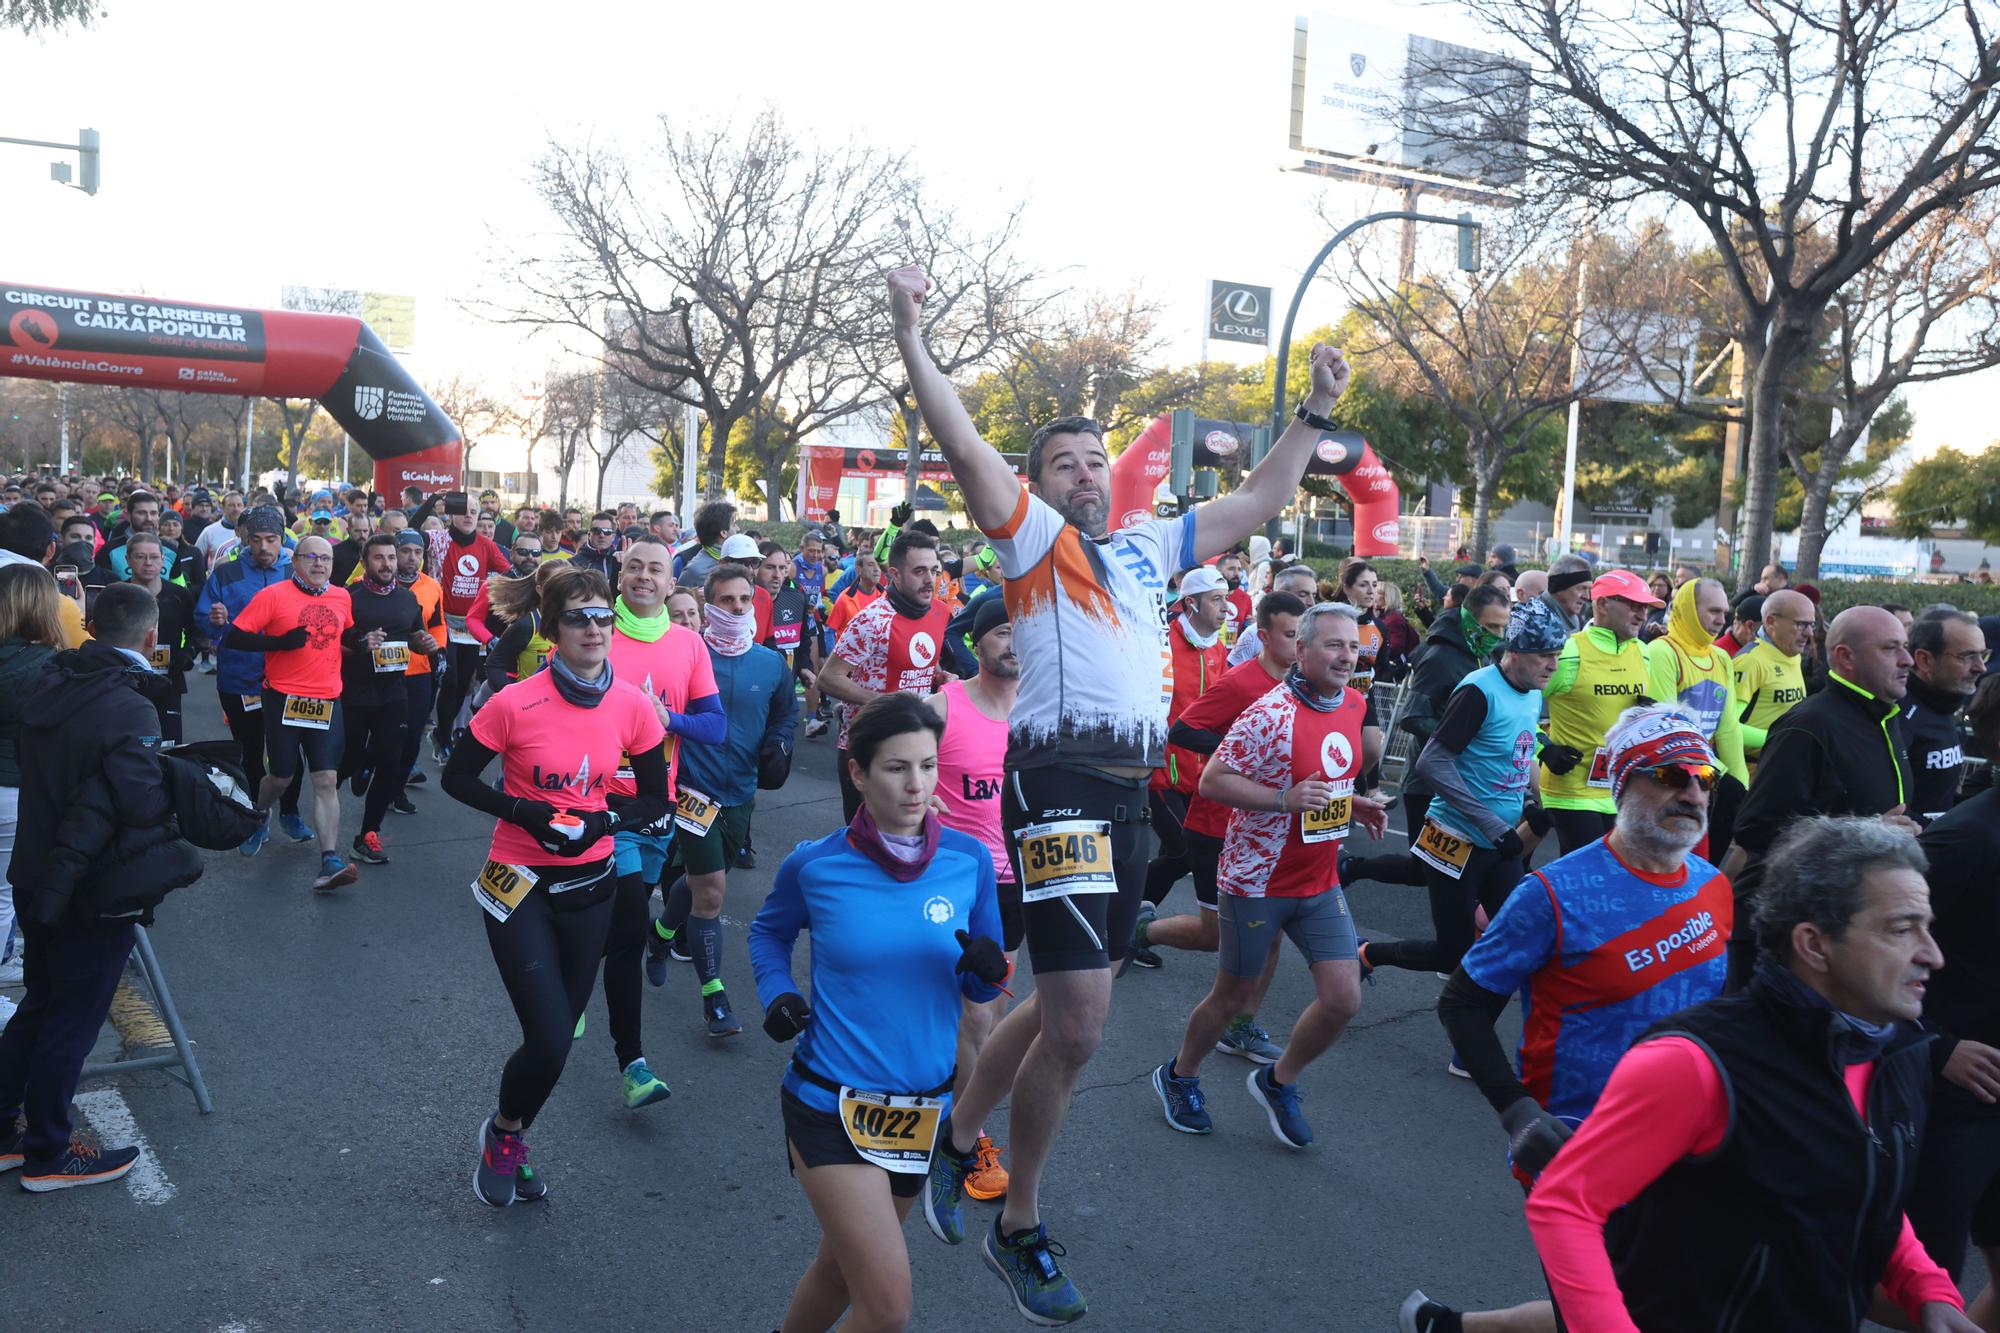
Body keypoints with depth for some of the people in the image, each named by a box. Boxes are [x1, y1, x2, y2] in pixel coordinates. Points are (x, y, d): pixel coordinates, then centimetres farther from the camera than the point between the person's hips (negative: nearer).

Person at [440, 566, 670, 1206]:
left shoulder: (634, 705, -8)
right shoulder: (515, 704, -18)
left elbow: (655, 799, 2)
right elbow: (456, 778, -6)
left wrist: (601, 822, -16)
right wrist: (526, 812, -20)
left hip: (589, 884, 4)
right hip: (519, 885, -4)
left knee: (557, 1036, 15)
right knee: (550, 1041, -10)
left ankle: (507, 1142, 43)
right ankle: (503, 1132, 24)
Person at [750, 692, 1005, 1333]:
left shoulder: (969, 861, -6)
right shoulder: (815, 865, -11)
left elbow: (978, 989, 4)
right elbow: (768, 932, 11)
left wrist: (988, 971, -18)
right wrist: (777, 993, -7)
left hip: (922, 1106, 4)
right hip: (830, 1104, -3)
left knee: (841, 1269, 23)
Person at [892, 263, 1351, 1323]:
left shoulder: (1148, 547, 21)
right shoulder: (1035, 539, 3)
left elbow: (1257, 503, 29)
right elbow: (966, 449, -11)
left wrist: (1314, 415, 28)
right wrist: (909, 338, -15)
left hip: (1128, 795, 7)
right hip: (1060, 786, -7)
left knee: (1067, 1005, 15)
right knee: (1078, 1024, -8)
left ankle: (958, 1137, 38)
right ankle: (1018, 1228, 14)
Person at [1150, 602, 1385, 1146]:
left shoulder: (1354, 705, 3)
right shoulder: (1271, 714, -21)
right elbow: (1212, 781, -20)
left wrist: (1354, 805, 3)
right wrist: (1285, 800, -29)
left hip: (1320, 882, 6)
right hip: (1257, 879, -6)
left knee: (1344, 999, 0)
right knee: (1233, 995, 10)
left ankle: (1278, 1082, 26)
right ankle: (1179, 1077, 36)